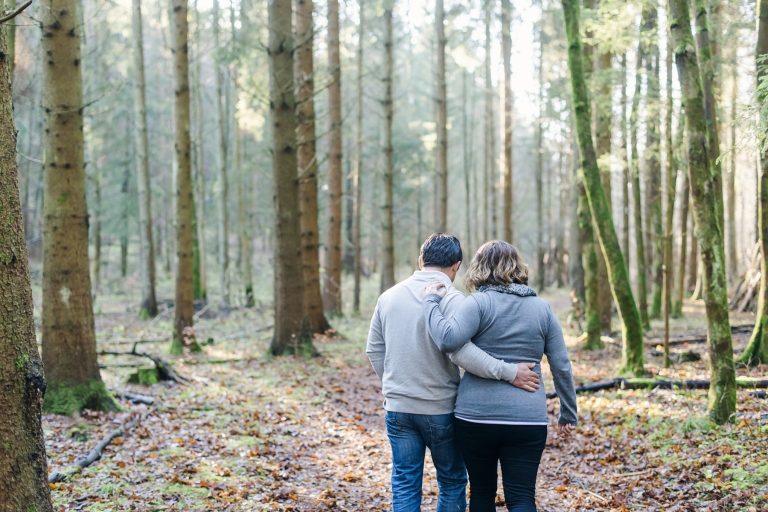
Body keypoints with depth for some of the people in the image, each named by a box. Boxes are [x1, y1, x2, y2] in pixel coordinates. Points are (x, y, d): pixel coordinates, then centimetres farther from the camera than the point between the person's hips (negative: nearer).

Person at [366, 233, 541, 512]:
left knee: (404, 486, 9)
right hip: (440, 408, -4)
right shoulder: (451, 298, -13)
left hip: (398, 408, 4)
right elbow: (460, 351, -26)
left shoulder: (389, 296, 5)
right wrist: (508, 372, -23)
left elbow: (374, 350, 12)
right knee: (452, 483, 13)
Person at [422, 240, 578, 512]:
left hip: (476, 416, -2)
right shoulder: (542, 308, 8)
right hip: (528, 420, 2)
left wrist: (431, 301, -6)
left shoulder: (478, 303, -5)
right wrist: (568, 415, 18)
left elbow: (447, 340, -21)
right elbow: (562, 366, 9)